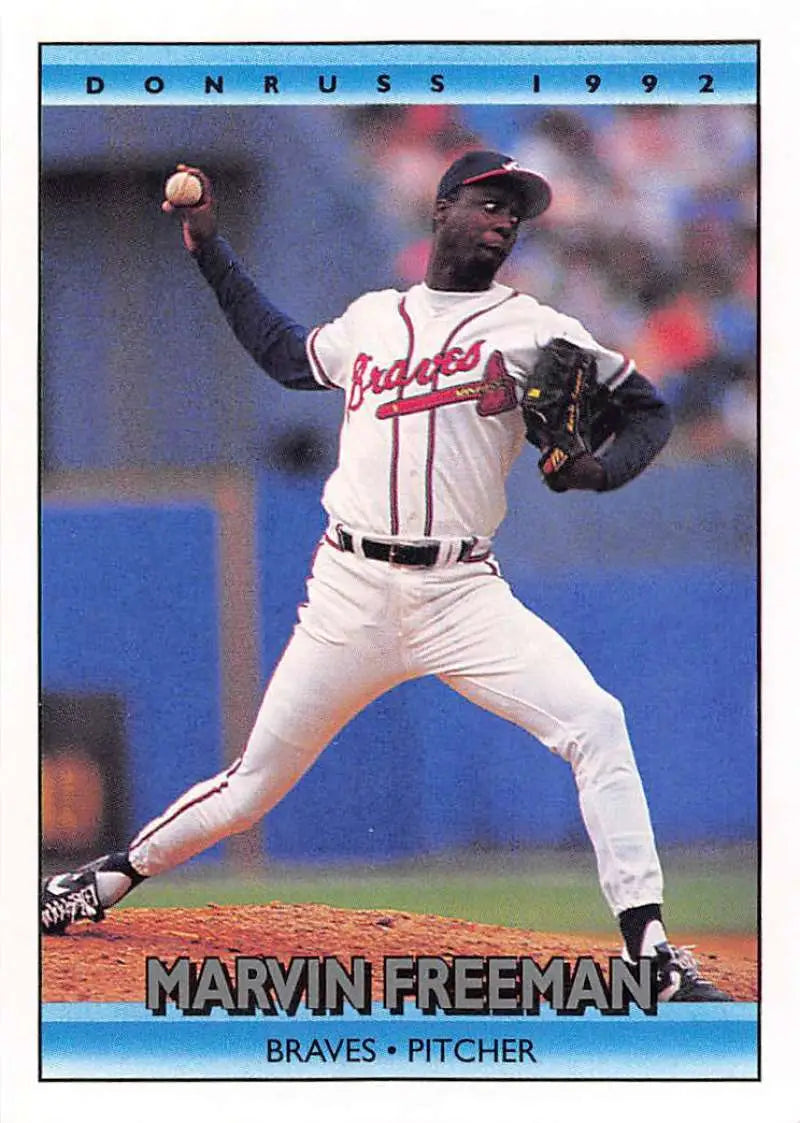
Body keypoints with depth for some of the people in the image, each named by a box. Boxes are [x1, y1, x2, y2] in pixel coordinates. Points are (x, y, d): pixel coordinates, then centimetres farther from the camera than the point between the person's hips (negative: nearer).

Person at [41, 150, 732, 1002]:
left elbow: (647, 411, 10)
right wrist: (211, 250, 33)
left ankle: (649, 951, -23)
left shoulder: (534, 330, 6)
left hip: (463, 596, -1)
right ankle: (110, 877, 29)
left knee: (595, 723, -23)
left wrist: (603, 469, -10)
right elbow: (286, 356, 34)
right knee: (253, 787, 5)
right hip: (351, 595, 1)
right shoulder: (370, 320, 14)